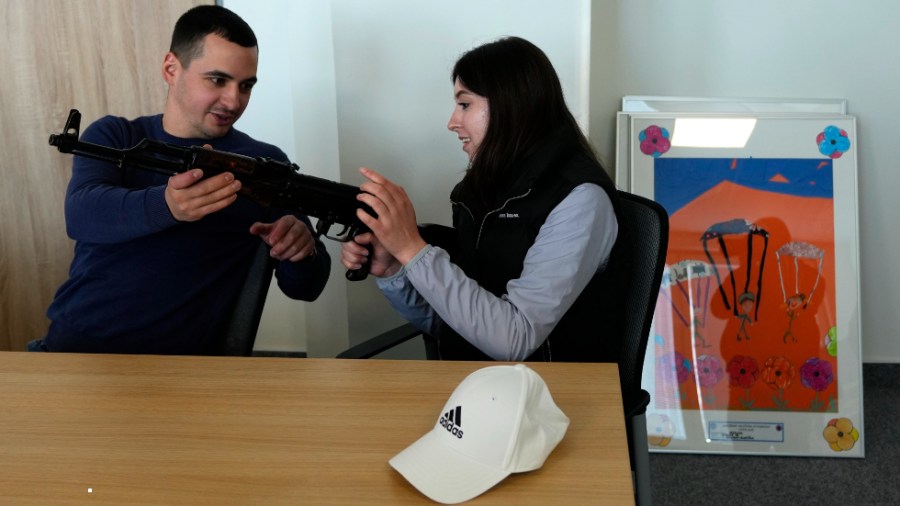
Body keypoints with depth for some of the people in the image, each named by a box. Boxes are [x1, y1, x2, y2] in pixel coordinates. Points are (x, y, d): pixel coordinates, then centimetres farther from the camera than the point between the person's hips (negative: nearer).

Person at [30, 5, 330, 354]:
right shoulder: (112, 137, 9)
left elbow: (305, 288, 5)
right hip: (72, 346, 0)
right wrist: (166, 205, -31)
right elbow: (81, 215, -11)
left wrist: (303, 251, -18)